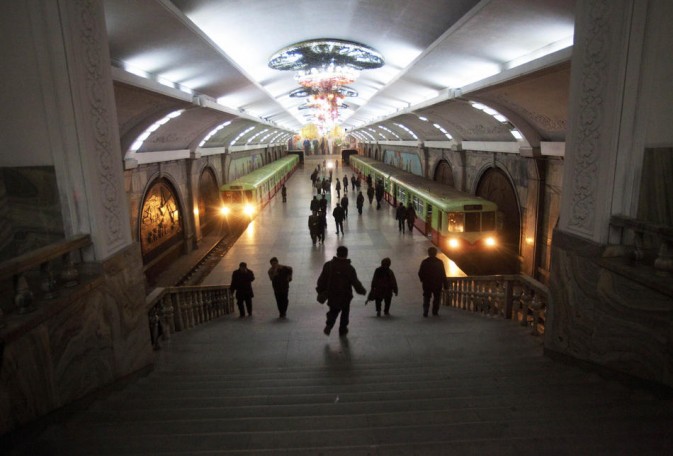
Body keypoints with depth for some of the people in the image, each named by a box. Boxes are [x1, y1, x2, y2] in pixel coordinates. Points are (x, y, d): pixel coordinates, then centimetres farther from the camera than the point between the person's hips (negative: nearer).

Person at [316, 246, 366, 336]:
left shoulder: (328, 265, -10)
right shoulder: (349, 268, -18)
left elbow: (322, 280, -4)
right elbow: (356, 283, -14)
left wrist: (320, 290, 10)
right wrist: (362, 291, 4)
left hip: (331, 295, 2)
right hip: (345, 296, -2)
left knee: (333, 310, 23)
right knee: (345, 312, 21)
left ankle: (329, 325, 1)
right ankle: (342, 330, 32)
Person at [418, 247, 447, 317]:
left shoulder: (424, 262, -4)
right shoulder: (439, 262, -5)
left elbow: (420, 273, -2)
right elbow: (443, 274, -5)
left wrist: (422, 280, 15)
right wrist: (444, 282, 2)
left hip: (427, 284, 1)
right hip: (437, 284, -1)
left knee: (426, 298, 7)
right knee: (436, 298, 11)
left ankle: (425, 312, -2)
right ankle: (435, 312, 10)